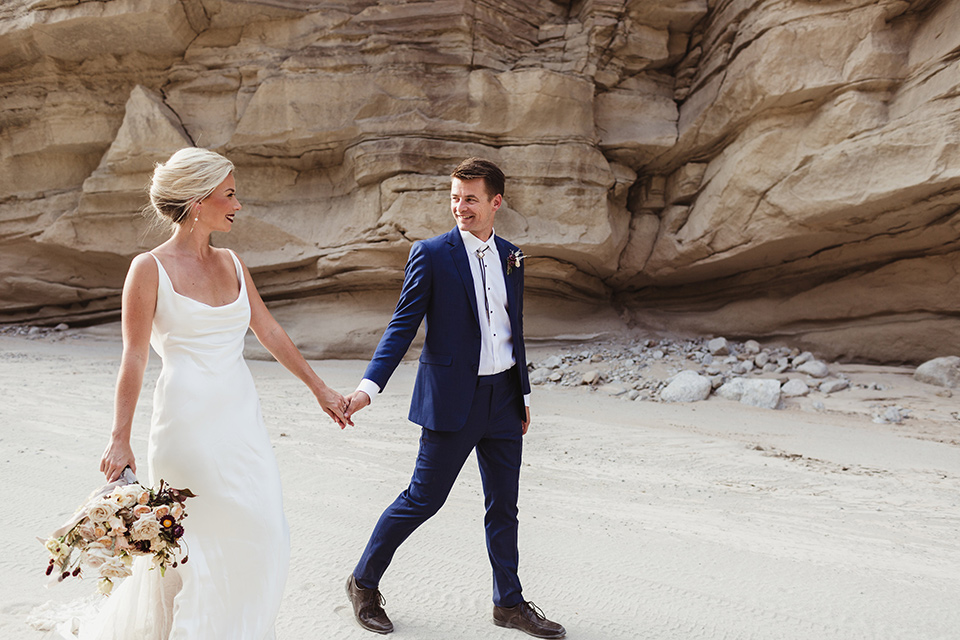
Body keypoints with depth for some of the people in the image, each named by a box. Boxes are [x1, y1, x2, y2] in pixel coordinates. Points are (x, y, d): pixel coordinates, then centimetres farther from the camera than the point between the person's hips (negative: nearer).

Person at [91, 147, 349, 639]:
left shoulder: (231, 264, 9)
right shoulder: (149, 269, -8)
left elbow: (269, 332, 12)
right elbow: (133, 359, -9)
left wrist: (320, 389, 13)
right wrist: (120, 440, -12)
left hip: (241, 415, 6)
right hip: (188, 418, -6)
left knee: (257, 536, 9)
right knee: (197, 540, 4)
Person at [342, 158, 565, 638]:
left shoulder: (510, 257, 9)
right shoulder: (431, 254, -7)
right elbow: (403, 326, -9)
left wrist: (524, 393, 18)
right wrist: (368, 386, -20)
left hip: (503, 397, 5)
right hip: (453, 399, -5)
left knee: (504, 504, 13)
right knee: (422, 498, 3)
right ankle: (364, 583, 24)